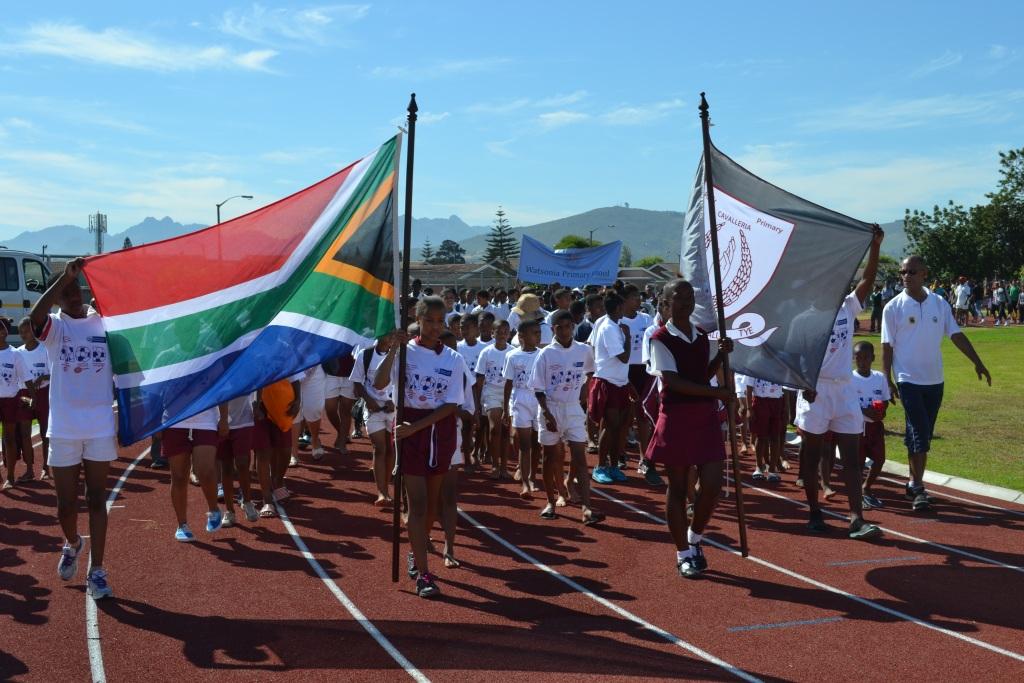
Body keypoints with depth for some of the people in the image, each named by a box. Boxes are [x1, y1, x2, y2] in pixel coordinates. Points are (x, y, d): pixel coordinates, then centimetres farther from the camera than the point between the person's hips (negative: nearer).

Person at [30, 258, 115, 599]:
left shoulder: (105, 322, 3)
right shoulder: (55, 327, -2)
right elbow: (35, 315, -25)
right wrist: (64, 275, -30)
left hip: (101, 426, 0)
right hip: (63, 428, 0)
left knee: (97, 499, 4)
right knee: (66, 502, 8)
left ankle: (97, 571, 8)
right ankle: (72, 544, 39)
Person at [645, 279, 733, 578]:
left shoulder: (703, 336, 11)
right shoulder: (660, 338, -8)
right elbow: (672, 381, -17)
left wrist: (721, 354, 1)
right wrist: (716, 392, -20)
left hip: (706, 415, 5)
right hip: (676, 417, -5)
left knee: (712, 484, -1)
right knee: (678, 487, 4)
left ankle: (695, 537, 24)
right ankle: (683, 553, 16)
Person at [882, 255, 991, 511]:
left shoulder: (939, 304, 4)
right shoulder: (894, 307, -6)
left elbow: (956, 335, 8)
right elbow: (887, 346, -5)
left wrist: (977, 362, 2)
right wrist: (887, 380, -9)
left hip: (934, 380, 4)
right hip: (909, 380, -4)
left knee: (922, 434, 11)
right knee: (919, 433, -9)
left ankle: (913, 481, 22)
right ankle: (918, 487, -3)